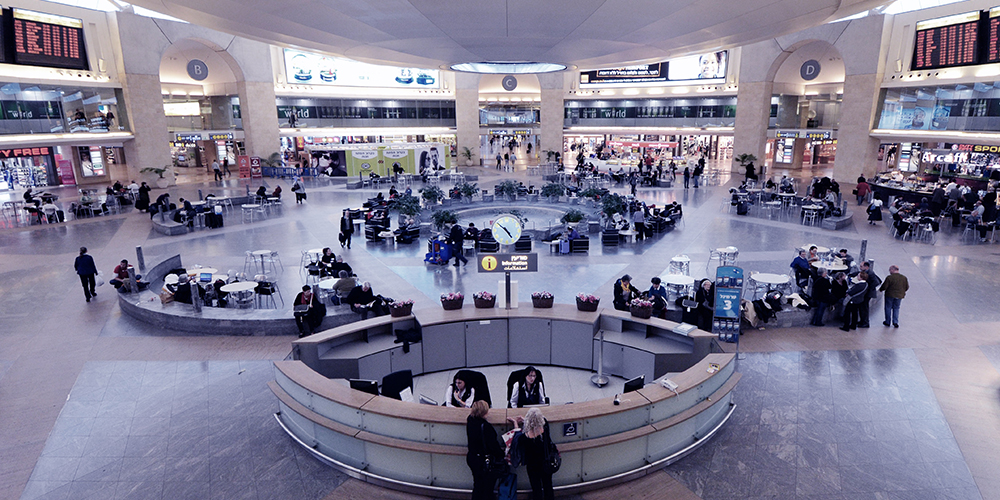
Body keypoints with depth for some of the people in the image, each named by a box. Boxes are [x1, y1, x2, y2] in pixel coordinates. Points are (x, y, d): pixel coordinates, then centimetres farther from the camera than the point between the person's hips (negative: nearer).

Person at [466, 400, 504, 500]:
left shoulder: (470, 421, -6)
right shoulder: (485, 426, -27)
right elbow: (493, 444, -22)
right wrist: (501, 455, -8)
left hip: (471, 457, 7)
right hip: (484, 461, -7)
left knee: (477, 484, 23)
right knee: (487, 488, 10)